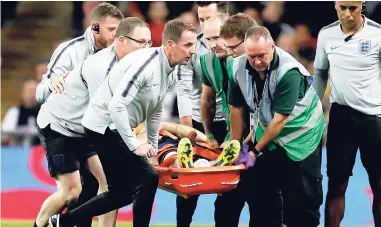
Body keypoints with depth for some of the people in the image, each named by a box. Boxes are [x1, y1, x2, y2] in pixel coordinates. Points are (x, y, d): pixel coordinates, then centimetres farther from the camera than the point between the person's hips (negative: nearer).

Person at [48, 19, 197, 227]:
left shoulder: (169, 73, 5)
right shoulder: (146, 63, -25)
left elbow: (155, 111, 19)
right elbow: (116, 106, -30)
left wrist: (153, 147, 16)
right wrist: (135, 146, -25)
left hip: (115, 129, 10)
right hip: (104, 126, -10)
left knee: (123, 192, 12)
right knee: (148, 178, -11)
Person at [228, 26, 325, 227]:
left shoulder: (288, 72, -29)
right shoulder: (238, 67, -14)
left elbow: (280, 119, -25)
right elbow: (236, 108, -2)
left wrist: (255, 152, -19)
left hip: (300, 133, -5)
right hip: (267, 131, 5)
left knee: (303, 196, -4)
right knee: (261, 193, 7)